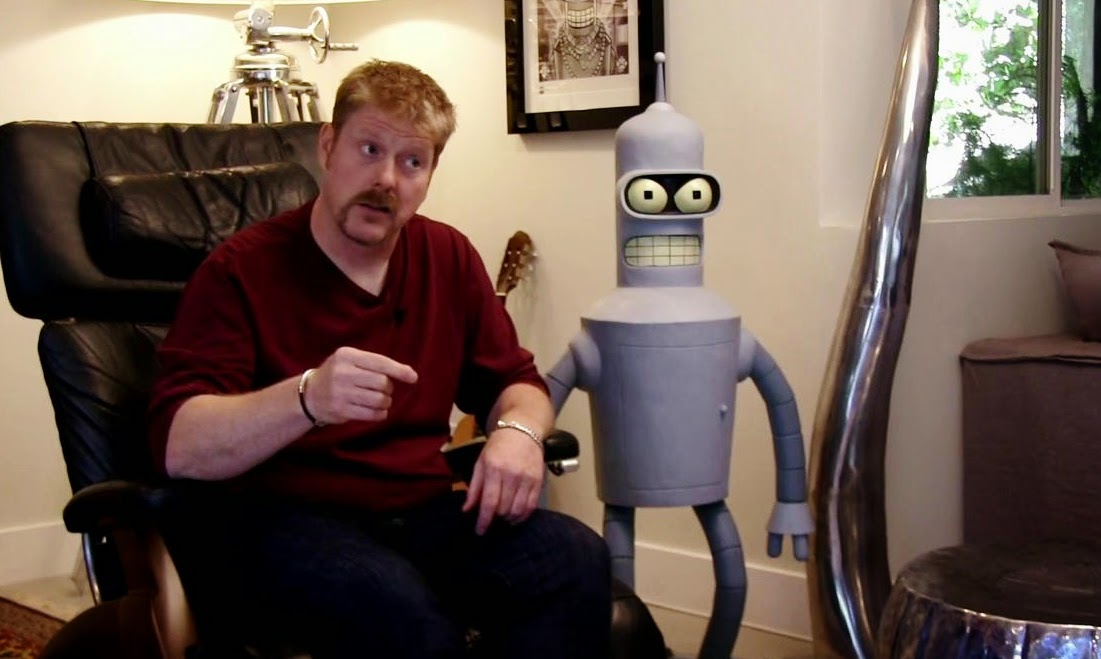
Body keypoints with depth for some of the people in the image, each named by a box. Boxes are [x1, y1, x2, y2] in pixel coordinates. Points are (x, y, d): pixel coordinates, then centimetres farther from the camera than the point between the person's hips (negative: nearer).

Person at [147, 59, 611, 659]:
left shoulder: (448, 257, 11)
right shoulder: (242, 270, -5)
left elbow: (513, 380, 18)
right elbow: (179, 446, -15)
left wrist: (517, 430, -8)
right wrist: (308, 398, -34)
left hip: (420, 513, 6)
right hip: (277, 519, -6)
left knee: (578, 559, -22)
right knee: (403, 610, -38)